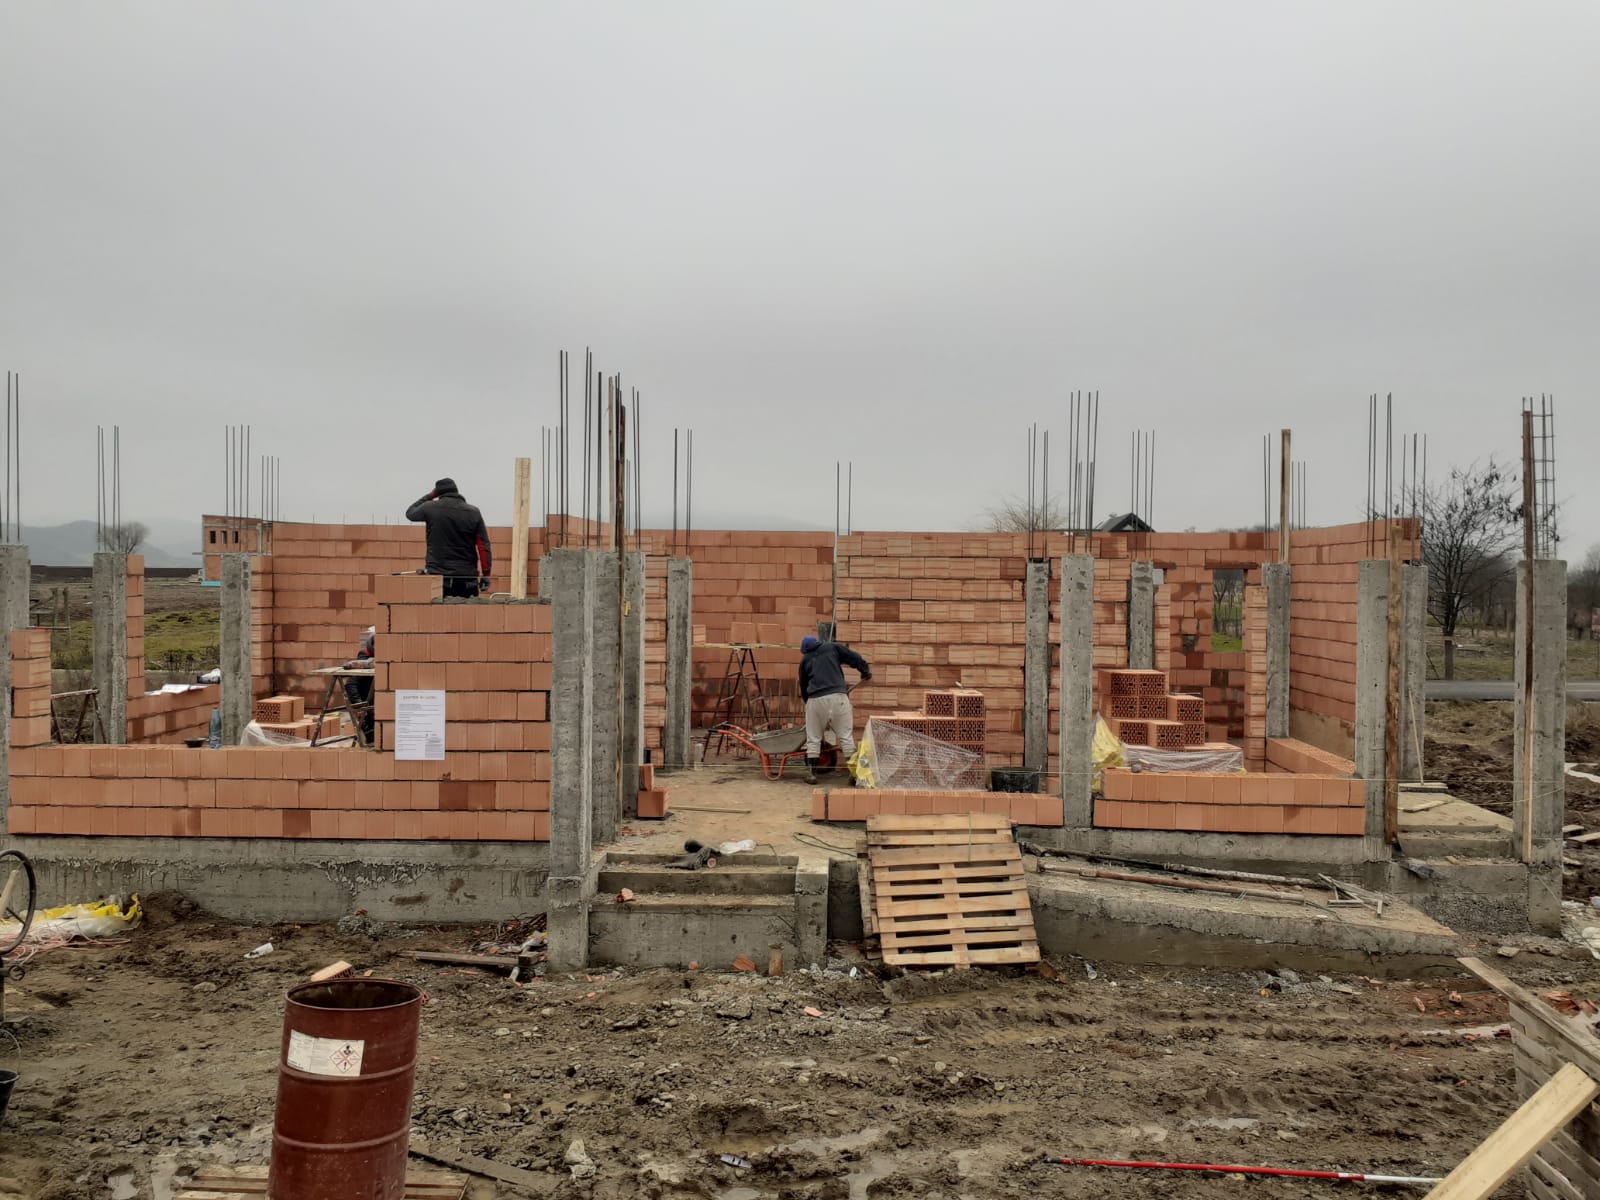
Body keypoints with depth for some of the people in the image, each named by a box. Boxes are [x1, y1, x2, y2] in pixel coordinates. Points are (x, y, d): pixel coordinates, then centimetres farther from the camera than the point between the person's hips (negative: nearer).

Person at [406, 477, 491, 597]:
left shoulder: (430, 508, 0)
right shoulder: (473, 513, 3)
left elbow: (410, 513, 22)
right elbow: (483, 546, -1)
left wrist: (429, 496, 28)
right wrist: (485, 574, 1)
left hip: (437, 574, -1)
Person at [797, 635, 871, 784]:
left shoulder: (805, 660, 22)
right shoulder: (832, 647, 17)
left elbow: (803, 687, 27)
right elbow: (855, 658, 10)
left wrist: (807, 700, 41)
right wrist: (866, 671, 25)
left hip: (815, 699, 1)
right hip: (838, 696, -1)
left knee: (813, 738, 12)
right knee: (846, 735, 5)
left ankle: (811, 772, 12)